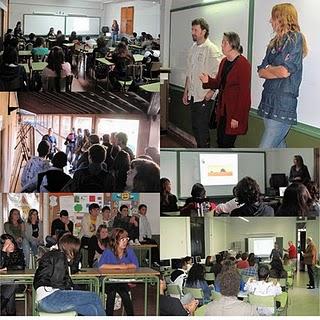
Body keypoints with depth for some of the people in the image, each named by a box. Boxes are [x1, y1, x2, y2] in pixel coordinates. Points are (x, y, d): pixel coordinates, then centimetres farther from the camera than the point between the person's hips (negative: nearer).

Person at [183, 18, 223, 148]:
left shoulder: (211, 49, -14)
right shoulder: (193, 49, 11)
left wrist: (211, 91, -17)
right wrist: (186, 92, 18)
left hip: (204, 97, -8)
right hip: (192, 96, 8)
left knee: (202, 128, -4)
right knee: (195, 127, 14)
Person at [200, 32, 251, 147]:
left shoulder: (243, 64, -16)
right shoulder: (224, 62, 11)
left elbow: (244, 93, -18)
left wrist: (237, 117, -19)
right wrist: (208, 81, -3)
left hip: (235, 110, -8)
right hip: (223, 109, 8)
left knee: (227, 143, -5)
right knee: (220, 141, 11)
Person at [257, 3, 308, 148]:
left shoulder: (295, 38, -6)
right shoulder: (275, 42, 17)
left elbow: (284, 71, -16)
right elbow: (261, 72, 11)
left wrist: (269, 69, 3)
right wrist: (276, 71, -7)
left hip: (283, 104, -8)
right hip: (269, 103, 8)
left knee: (265, 153, -13)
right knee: (278, 146, 13)